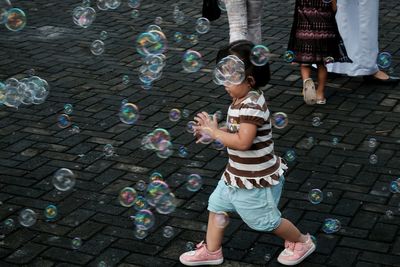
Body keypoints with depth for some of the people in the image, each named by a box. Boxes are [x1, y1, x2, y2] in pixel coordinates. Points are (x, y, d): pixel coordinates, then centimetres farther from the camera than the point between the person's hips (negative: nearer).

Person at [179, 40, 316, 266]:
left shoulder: (251, 106, -30)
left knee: (266, 221, 10)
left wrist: (214, 132, -26)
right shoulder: (244, 99, 0)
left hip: (257, 179, -10)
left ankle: (302, 242, 34)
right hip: (237, 174, 10)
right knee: (217, 205, 17)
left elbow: (243, 142, -37)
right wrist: (212, 129, -4)